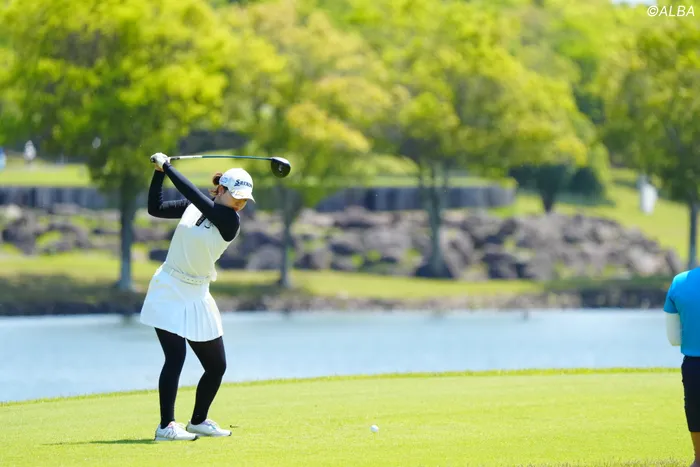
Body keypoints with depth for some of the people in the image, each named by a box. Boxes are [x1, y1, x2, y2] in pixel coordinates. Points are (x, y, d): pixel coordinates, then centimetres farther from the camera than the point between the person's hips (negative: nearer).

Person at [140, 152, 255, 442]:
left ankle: (198, 421, 26)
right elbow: (155, 208, 3)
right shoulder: (192, 208, 2)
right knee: (176, 355, -18)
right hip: (169, 290, -2)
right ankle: (166, 426, -20)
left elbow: (196, 196, -20)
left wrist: (167, 166, -19)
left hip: (197, 297, 2)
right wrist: (159, 171, -7)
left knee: (217, 366, 5)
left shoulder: (231, 221, -8)